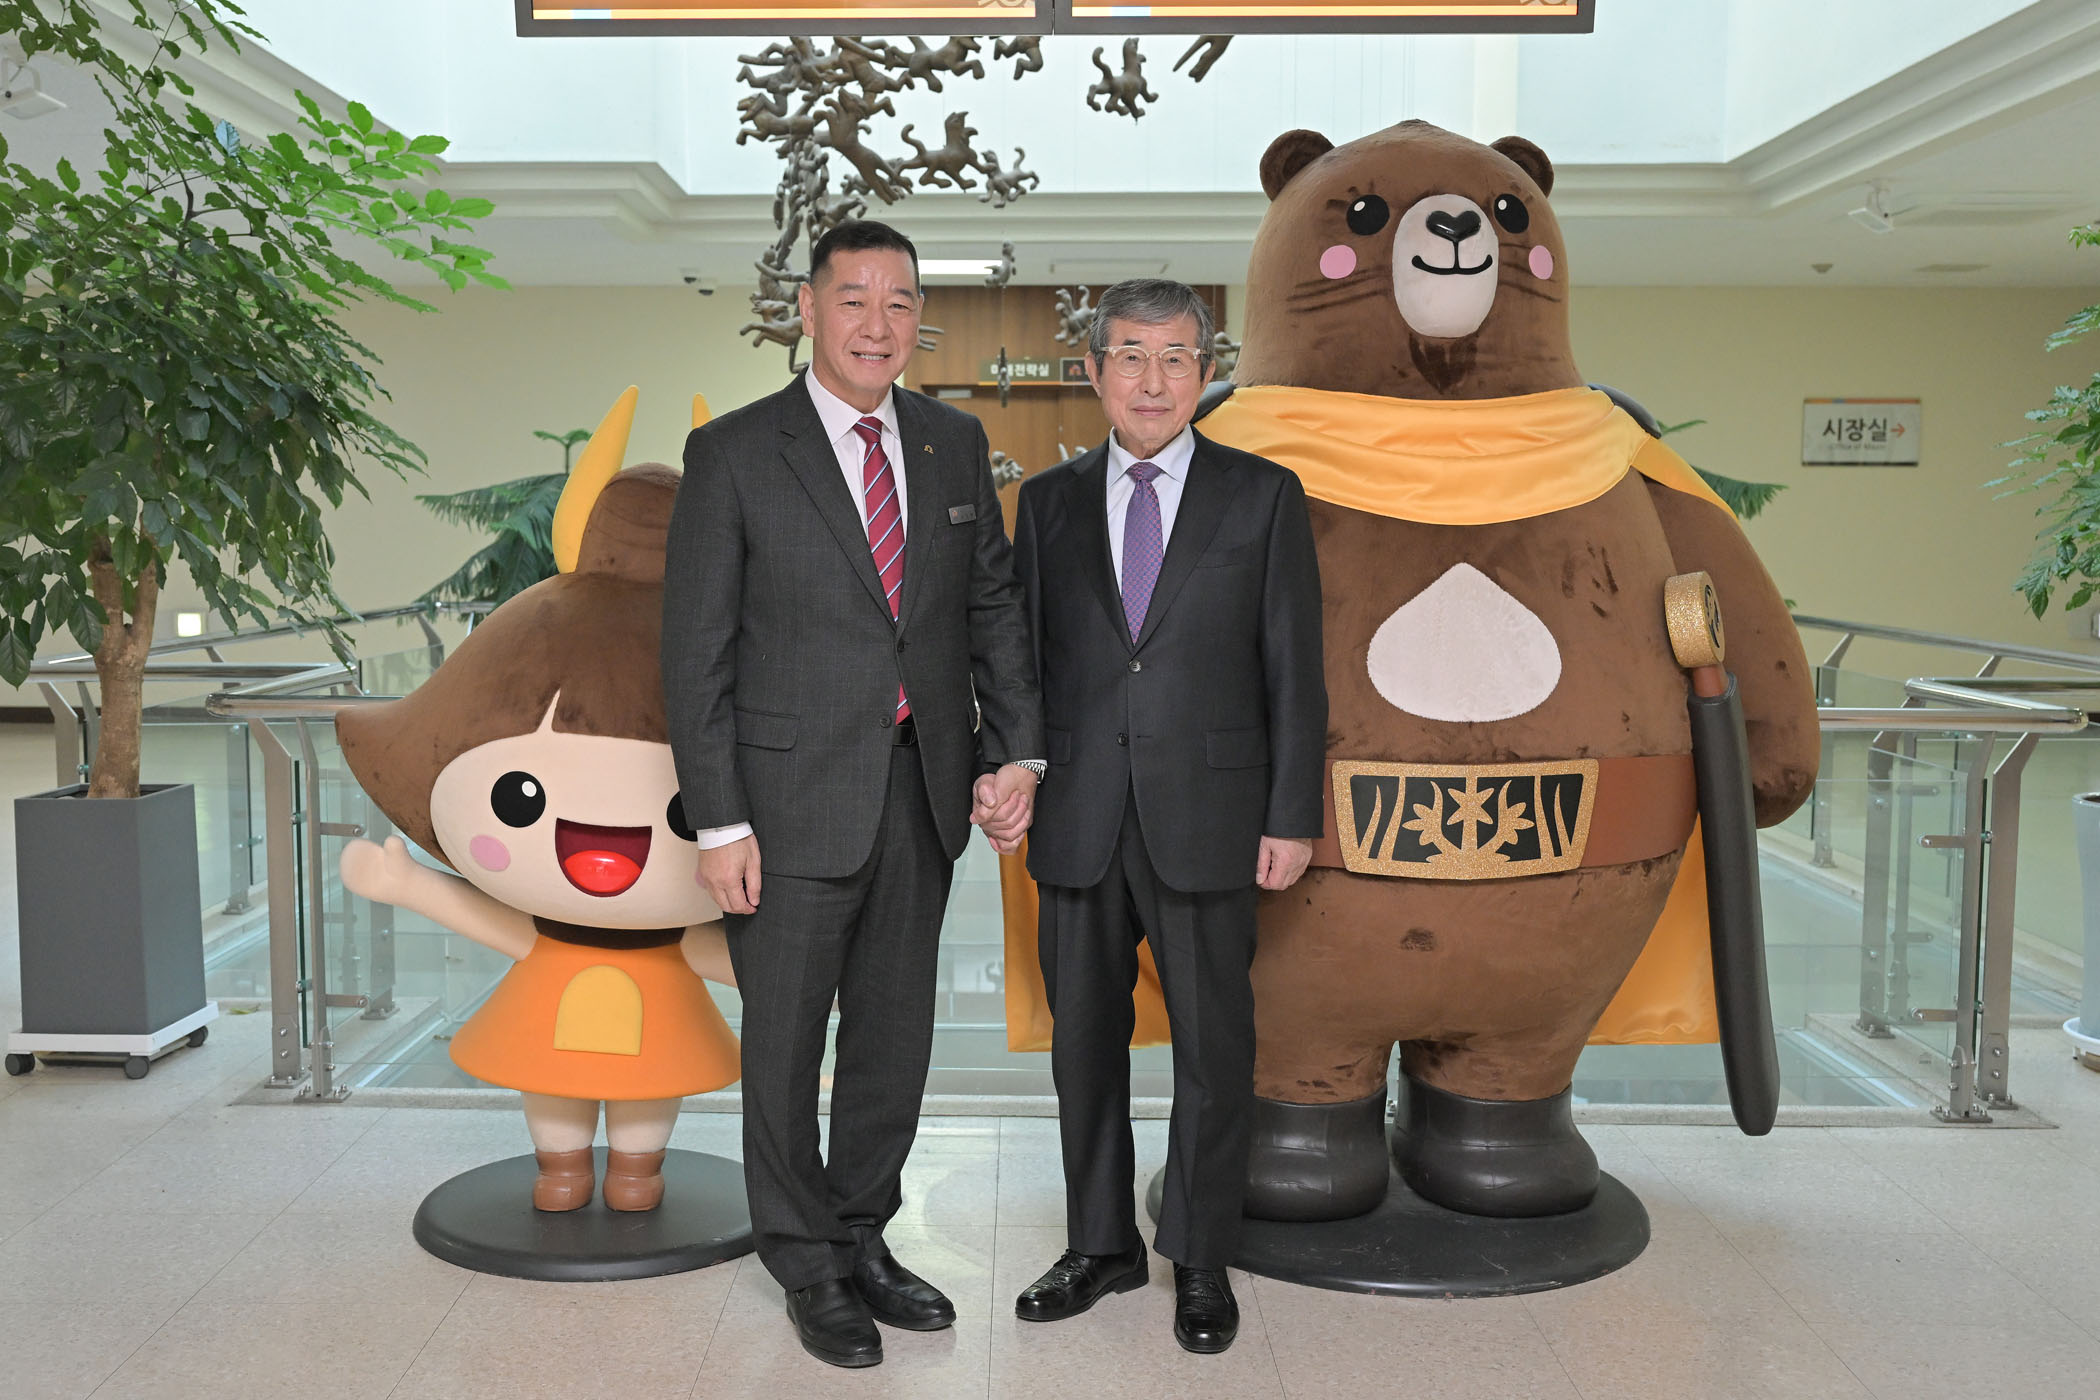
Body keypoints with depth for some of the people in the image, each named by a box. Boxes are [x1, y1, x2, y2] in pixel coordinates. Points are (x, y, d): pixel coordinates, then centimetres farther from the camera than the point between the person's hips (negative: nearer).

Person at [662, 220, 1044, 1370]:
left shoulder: (956, 445, 7)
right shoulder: (732, 453, -6)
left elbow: (995, 605, 10)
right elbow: (695, 650, -7)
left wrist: (1016, 752, -2)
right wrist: (718, 821, -12)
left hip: (926, 793, 5)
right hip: (794, 800, -4)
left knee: (897, 1035, 16)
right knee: (786, 1044, 9)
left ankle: (862, 1236, 36)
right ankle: (807, 1265, 29)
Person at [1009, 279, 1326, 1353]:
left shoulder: (1263, 496, 2)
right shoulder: (1048, 502, 9)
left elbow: (1293, 667, 0)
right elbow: (1023, 656, 10)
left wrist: (1292, 817, -5)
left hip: (1207, 816, -2)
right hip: (1079, 815, 3)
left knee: (1213, 1046, 6)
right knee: (1083, 1038, 12)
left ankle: (1201, 1262, 24)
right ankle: (1102, 1244, 30)